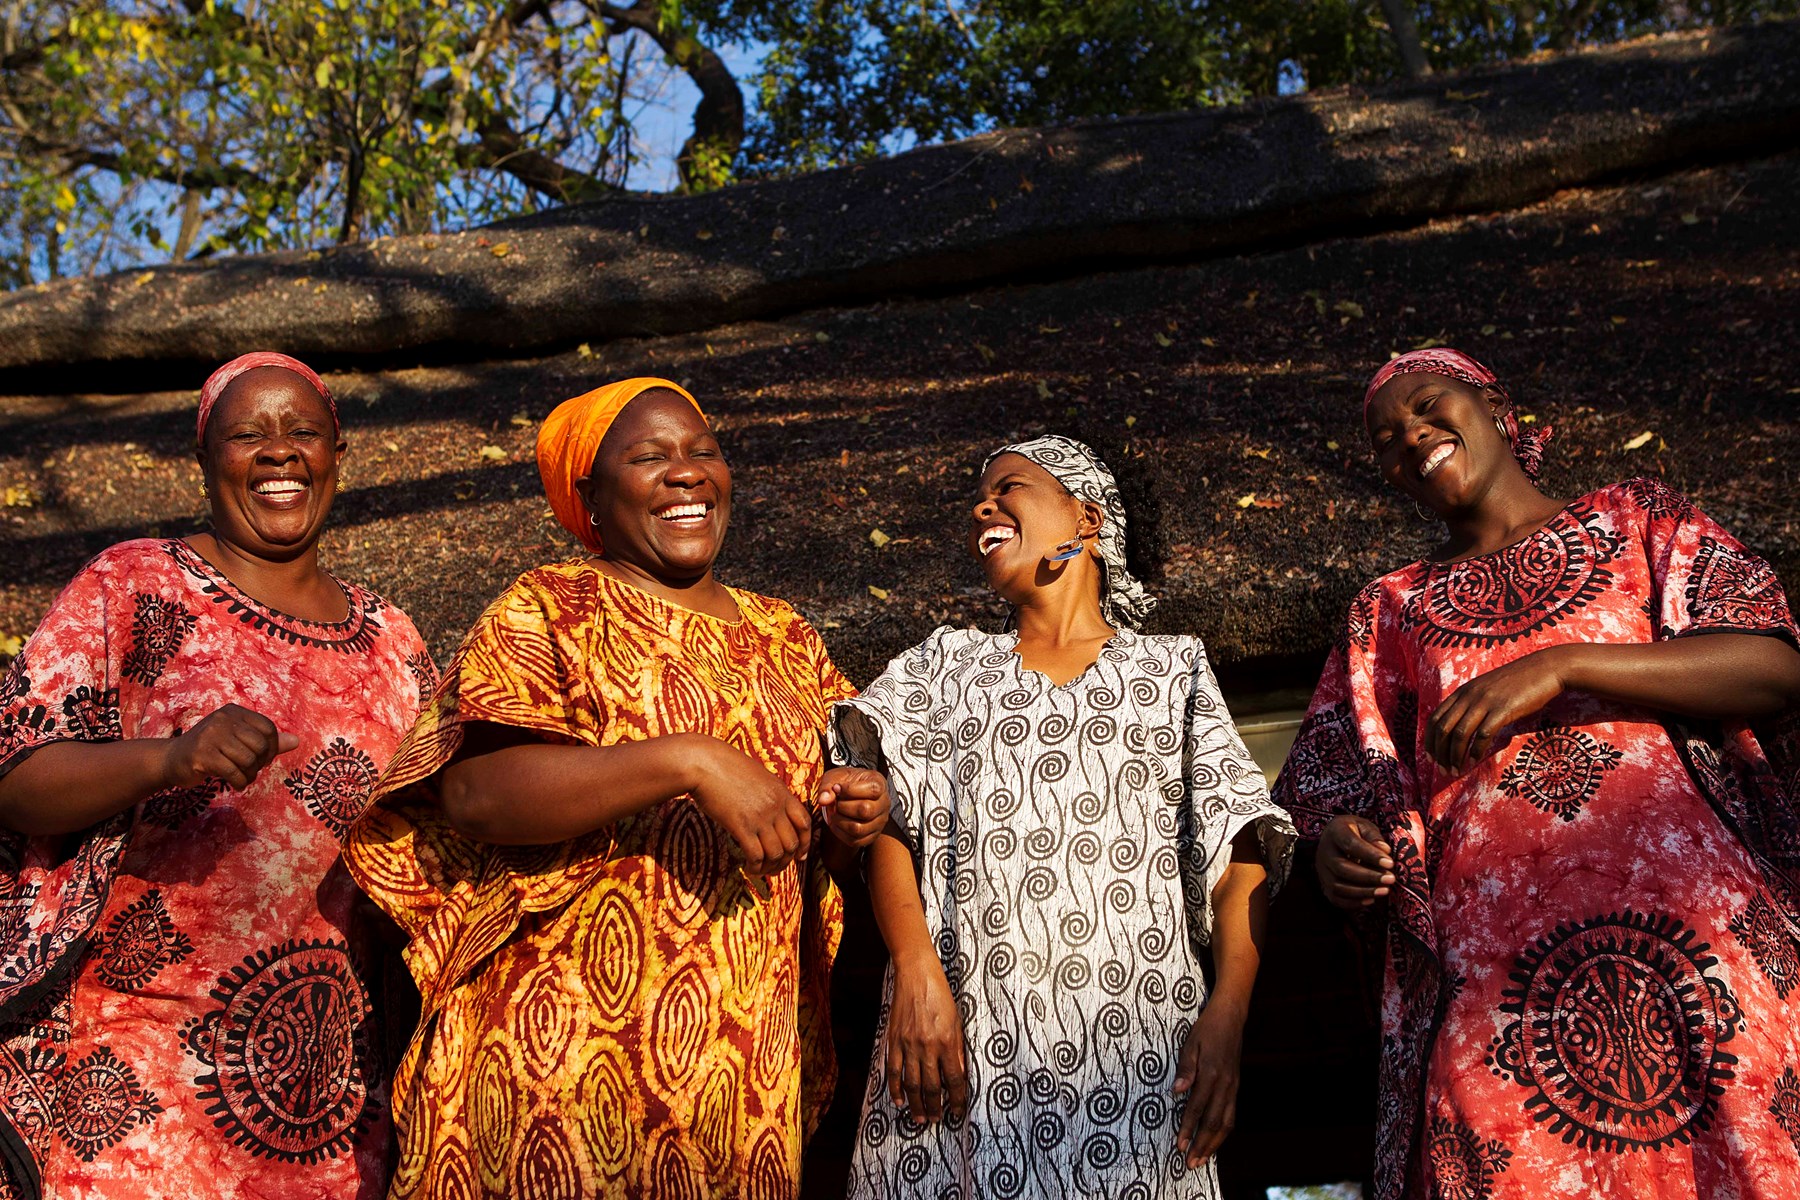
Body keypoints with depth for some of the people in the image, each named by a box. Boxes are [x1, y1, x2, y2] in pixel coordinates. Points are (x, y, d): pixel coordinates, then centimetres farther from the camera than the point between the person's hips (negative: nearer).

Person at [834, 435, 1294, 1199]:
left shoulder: (1174, 669, 17)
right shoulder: (947, 664, 19)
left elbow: (1238, 848, 6)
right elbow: (892, 821, 3)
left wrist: (1228, 1008, -10)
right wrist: (916, 969, -14)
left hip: (1131, 1046, 0)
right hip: (966, 1040, 1)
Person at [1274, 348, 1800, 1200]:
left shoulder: (1632, 519, 16)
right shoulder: (1390, 610, 21)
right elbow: (1345, 798, 17)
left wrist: (1563, 665, -12)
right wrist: (1336, 849, -8)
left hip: (1693, 949, -1)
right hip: (1492, 989, 1)